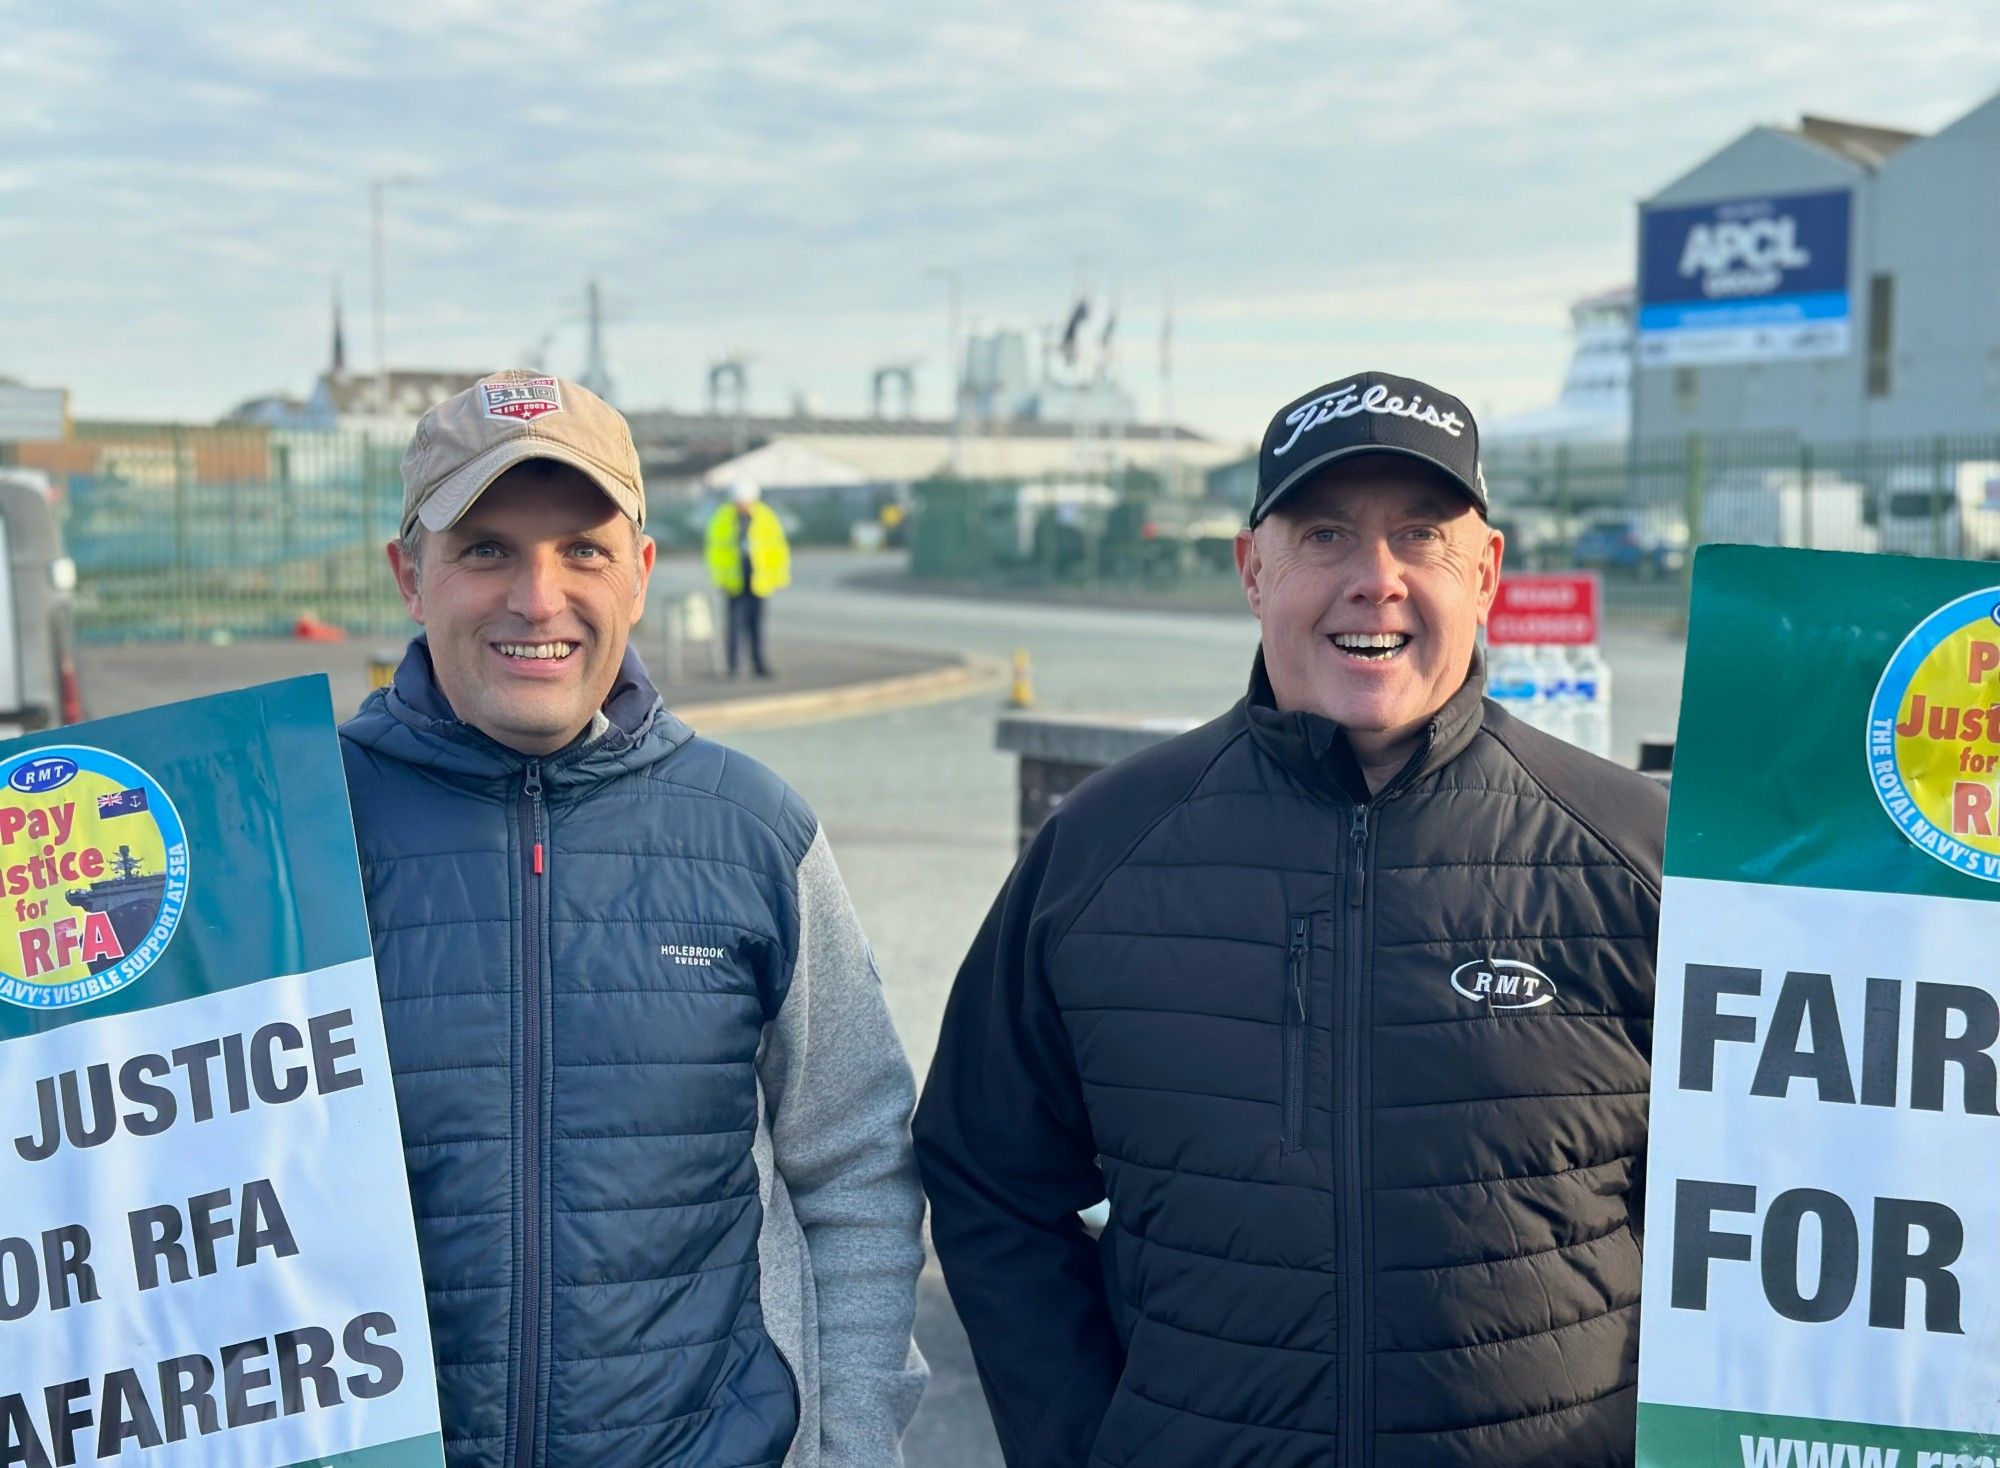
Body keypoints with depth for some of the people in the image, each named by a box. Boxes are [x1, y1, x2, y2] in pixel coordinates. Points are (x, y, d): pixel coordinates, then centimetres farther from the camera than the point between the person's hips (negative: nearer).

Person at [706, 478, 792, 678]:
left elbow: (778, 547, 5)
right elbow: (716, 549, 4)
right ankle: (733, 665, 0)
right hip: (735, 578, -1)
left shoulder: (765, 517, 0)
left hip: (758, 577, 1)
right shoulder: (723, 518, -1)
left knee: (756, 621, 4)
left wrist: (779, 577, 4)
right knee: (736, 620, -5)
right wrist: (719, 579, 2)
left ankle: (758, 663, 11)